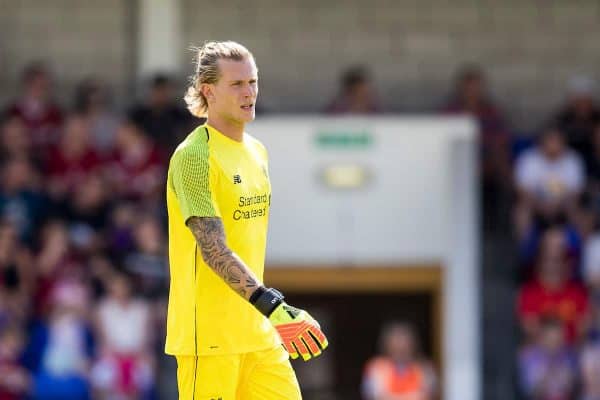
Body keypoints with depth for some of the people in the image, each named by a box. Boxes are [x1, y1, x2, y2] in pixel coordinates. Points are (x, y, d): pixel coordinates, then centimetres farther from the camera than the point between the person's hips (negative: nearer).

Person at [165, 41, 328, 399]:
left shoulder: (257, 152, 14)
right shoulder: (194, 155, -13)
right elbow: (213, 250, -22)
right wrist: (272, 305, -31)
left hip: (257, 330, 8)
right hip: (208, 335, -8)